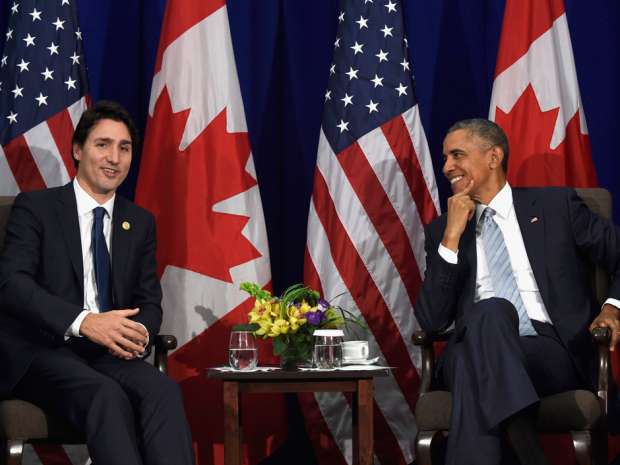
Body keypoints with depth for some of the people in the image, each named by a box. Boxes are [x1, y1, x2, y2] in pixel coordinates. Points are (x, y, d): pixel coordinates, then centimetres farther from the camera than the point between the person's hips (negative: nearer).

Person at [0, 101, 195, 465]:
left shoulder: (140, 222, 18)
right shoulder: (35, 207, 2)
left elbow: (149, 301, 16)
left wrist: (140, 335, -11)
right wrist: (83, 322, -28)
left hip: (110, 353, 4)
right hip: (40, 352, -4)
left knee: (164, 390, -30)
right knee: (106, 395, -37)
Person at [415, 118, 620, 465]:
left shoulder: (555, 205, 13)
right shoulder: (443, 229, 18)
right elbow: (432, 321, 6)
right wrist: (452, 235, 0)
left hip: (553, 353, -1)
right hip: (473, 352, 2)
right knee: (491, 311, -36)